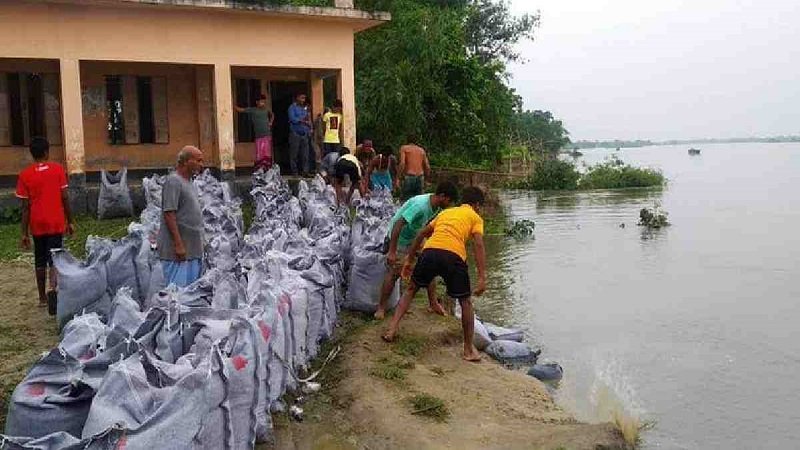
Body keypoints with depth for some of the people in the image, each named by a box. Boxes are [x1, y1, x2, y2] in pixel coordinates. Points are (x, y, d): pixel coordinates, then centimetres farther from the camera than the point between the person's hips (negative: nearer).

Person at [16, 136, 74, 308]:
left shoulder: (25, 175, -3)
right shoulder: (58, 169, -3)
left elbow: (25, 207, -4)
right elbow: (65, 198, -3)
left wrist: (24, 233, 1)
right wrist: (69, 222, 6)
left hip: (37, 225, 1)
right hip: (56, 223, -1)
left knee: (40, 261, 15)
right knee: (54, 259, 0)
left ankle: (43, 298, 22)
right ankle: (53, 288, -27)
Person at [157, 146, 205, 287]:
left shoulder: (190, 182, 17)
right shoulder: (173, 181, -12)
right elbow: (169, 214, -19)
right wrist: (178, 244, -22)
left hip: (193, 249, 10)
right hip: (178, 249, -10)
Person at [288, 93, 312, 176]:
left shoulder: (304, 108, 17)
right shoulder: (292, 107, 0)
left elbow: (308, 121, 16)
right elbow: (292, 119, -13)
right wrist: (303, 120, -9)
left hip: (304, 134, 5)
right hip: (295, 134, -5)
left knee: (305, 155, 4)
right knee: (294, 155, -4)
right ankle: (294, 172, 1)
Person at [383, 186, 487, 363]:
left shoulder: (445, 212, 32)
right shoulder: (475, 217, 19)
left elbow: (421, 234, 32)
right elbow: (478, 245, 3)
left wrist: (409, 260, 38)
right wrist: (482, 277, -2)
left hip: (430, 251, 3)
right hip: (454, 256, -3)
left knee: (411, 290, 26)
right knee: (466, 302, 15)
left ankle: (392, 329, 18)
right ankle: (469, 349, 20)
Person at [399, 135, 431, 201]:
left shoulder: (404, 148, 7)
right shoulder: (422, 150, 19)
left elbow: (402, 163, -9)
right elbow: (427, 167, 14)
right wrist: (425, 180, 22)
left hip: (409, 177, -4)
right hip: (420, 177, 4)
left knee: (405, 200, -3)